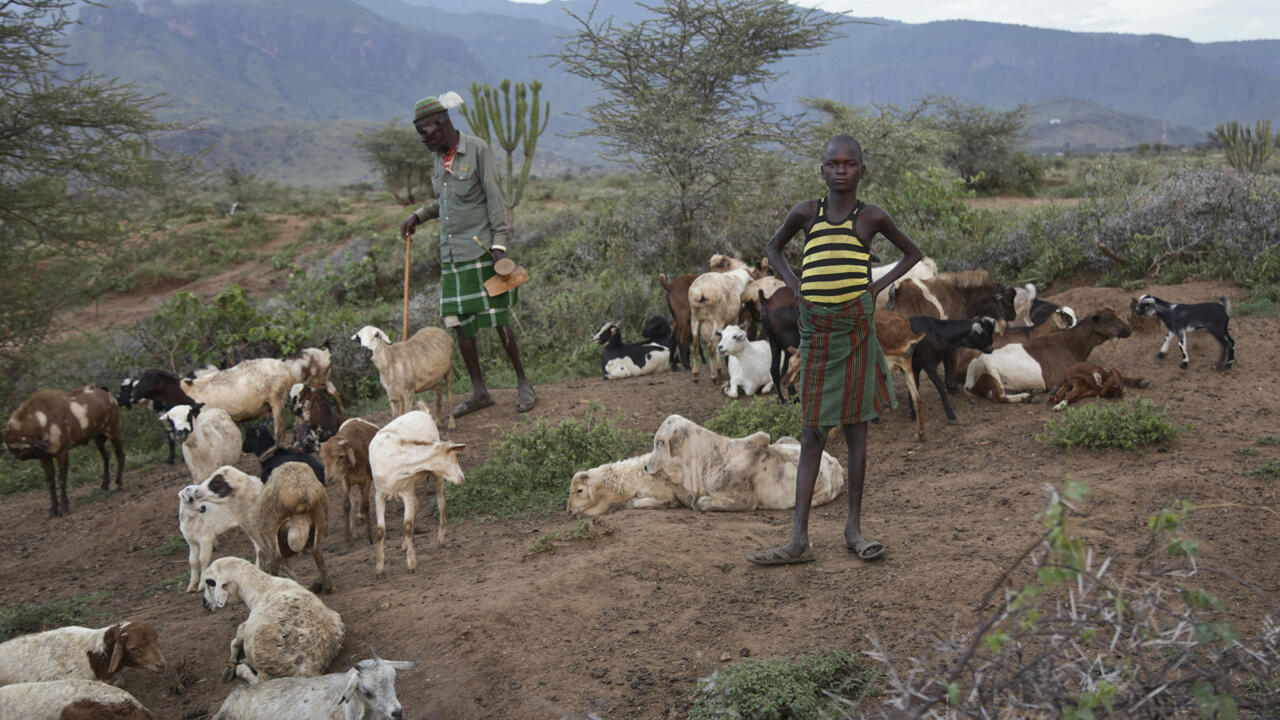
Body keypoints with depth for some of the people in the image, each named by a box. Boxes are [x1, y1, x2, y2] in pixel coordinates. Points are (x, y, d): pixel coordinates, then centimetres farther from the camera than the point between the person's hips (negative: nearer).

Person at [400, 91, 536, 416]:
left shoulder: (478, 149, -8)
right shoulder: (439, 155, 12)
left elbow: (495, 198, -10)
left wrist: (499, 243, -16)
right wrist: (418, 217, 10)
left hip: (480, 249, -7)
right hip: (451, 252, 7)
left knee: (499, 319, -3)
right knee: (459, 323, 5)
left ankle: (523, 383, 11)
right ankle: (479, 391, 14)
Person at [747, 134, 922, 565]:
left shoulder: (872, 217, 2)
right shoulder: (806, 213, 3)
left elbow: (912, 253, 16)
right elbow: (773, 247, 21)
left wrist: (879, 286, 2)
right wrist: (793, 283, 4)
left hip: (856, 326, -1)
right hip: (815, 328, 1)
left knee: (855, 426, 5)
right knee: (812, 433, 1)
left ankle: (854, 527, 16)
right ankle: (799, 540, 0)